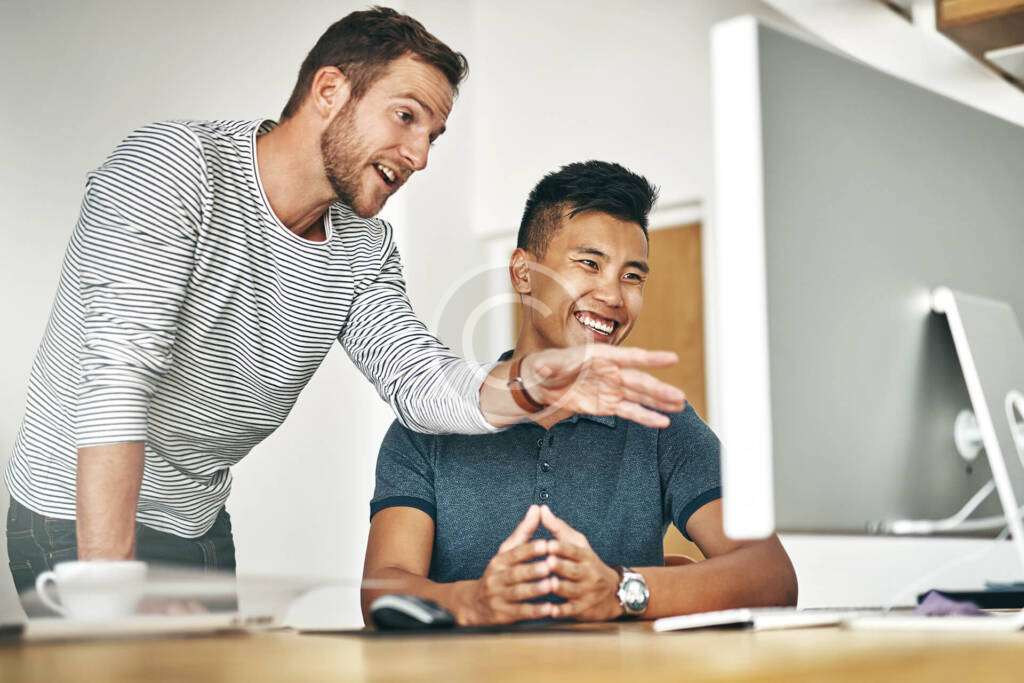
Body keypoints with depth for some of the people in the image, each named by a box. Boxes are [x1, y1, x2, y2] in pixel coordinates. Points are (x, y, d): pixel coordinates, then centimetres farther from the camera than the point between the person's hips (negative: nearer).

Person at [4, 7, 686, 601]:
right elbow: (117, 377, -31)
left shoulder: (365, 248, 1)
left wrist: (525, 387, -33)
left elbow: (415, 378, -10)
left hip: (202, 523, 7)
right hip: (87, 523, -7)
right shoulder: (166, 169, -22)